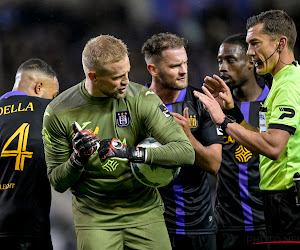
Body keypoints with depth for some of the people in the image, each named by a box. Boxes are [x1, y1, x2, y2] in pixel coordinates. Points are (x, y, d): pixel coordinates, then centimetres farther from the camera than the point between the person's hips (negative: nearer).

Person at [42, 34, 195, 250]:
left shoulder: (141, 99, -8)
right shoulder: (59, 113, -7)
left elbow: (186, 152, -15)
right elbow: (57, 182, -1)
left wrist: (132, 153, -27)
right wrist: (77, 159, -23)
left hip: (144, 212, 1)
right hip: (95, 219, -1)